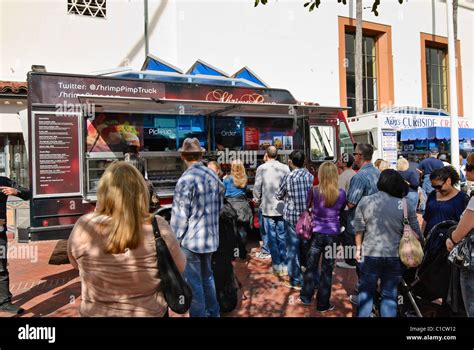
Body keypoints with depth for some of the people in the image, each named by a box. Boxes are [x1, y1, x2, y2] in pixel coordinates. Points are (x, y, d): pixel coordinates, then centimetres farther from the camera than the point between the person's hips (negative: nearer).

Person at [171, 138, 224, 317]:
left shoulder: (186, 180, -18)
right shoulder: (214, 176, 2)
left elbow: (180, 216, -17)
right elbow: (220, 205, 11)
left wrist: (175, 240, -7)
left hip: (191, 240, -7)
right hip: (210, 237, 7)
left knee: (193, 283, 6)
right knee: (207, 277, 22)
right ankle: (213, 312, 35)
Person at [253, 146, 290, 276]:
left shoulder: (261, 168, -6)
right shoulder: (285, 168, -4)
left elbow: (257, 187, -3)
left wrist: (257, 200, 14)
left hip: (268, 208, -1)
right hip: (282, 208, 1)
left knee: (272, 237, 8)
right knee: (282, 237, 10)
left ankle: (277, 266, 14)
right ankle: (285, 265, 16)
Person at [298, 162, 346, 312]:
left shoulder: (313, 191, -11)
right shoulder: (341, 193, -8)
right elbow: (341, 210, 8)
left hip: (316, 233, 0)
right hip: (333, 234, 1)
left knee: (311, 266, 16)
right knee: (327, 270, 11)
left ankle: (306, 297, 30)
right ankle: (323, 304, 23)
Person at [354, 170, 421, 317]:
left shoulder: (365, 201, -6)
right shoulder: (405, 204, -6)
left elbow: (359, 229, -2)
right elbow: (416, 233, -1)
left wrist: (358, 248, 11)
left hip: (370, 254, 0)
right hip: (395, 256, 0)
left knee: (366, 293, 15)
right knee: (390, 295, 15)